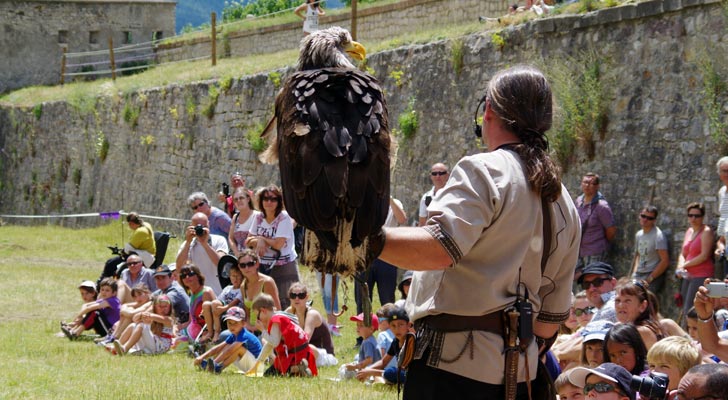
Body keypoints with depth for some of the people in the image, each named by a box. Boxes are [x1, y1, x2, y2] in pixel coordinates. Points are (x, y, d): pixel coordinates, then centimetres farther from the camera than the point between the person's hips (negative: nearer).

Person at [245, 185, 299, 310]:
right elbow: (248, 241, 8)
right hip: (263, 266, 5)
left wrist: (261, 239, -4)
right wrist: (258, 241, -14)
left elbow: (279, 244, -16)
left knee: (284, 303, -7)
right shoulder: (258, 218, 6)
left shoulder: (284, 218, -10)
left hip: (284, 267, -5)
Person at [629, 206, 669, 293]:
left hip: (654, 275, -7)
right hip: (638, 274, 7)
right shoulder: (638, 234, 14)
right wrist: (633, 275, 9)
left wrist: (649, 279, -15)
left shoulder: (658, 236, -10)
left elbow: (665, 261, -15)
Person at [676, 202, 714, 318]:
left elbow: (704, 256, -15)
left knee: (690, 312, -14)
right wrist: (680, 267, -3)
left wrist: (684, 265, -8)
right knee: (685, 310, 7)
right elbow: (683, 254, 18)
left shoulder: (706, 231, -7)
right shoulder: (689, 231, 17)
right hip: (688, 276, 8)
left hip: (701, 276, -8)